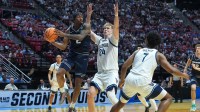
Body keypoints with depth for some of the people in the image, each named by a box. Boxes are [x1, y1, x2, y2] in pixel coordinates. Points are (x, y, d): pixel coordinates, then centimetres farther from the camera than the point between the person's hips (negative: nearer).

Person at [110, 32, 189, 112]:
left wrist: (122, 80, 35)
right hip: (143, 82, -4)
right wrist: (183, 75, 25)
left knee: (121, 103, 30)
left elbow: (124, 67, 18)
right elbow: (171, 70, 6)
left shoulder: (137, 51, 21)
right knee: (168, 98, 9)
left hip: (130, 80, 4)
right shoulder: (158, 55, 12)